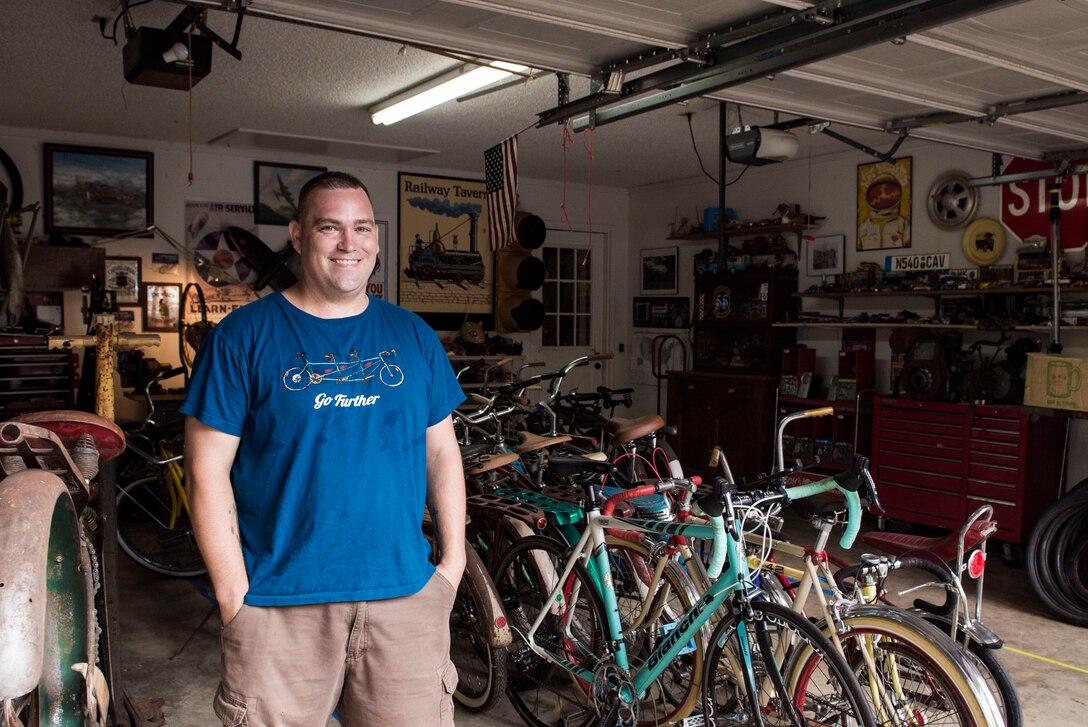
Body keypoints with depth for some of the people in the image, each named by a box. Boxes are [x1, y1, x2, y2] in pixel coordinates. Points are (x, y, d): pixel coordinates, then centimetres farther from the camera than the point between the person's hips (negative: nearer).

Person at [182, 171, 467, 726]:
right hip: (279, 606, -2)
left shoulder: (412, 335, 9)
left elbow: (441, 450, 12)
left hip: (406, 597, 3)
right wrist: (234, 592, -8)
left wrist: (453, 560, 6)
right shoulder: (244, 336, -2)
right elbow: (207, 469, -4)